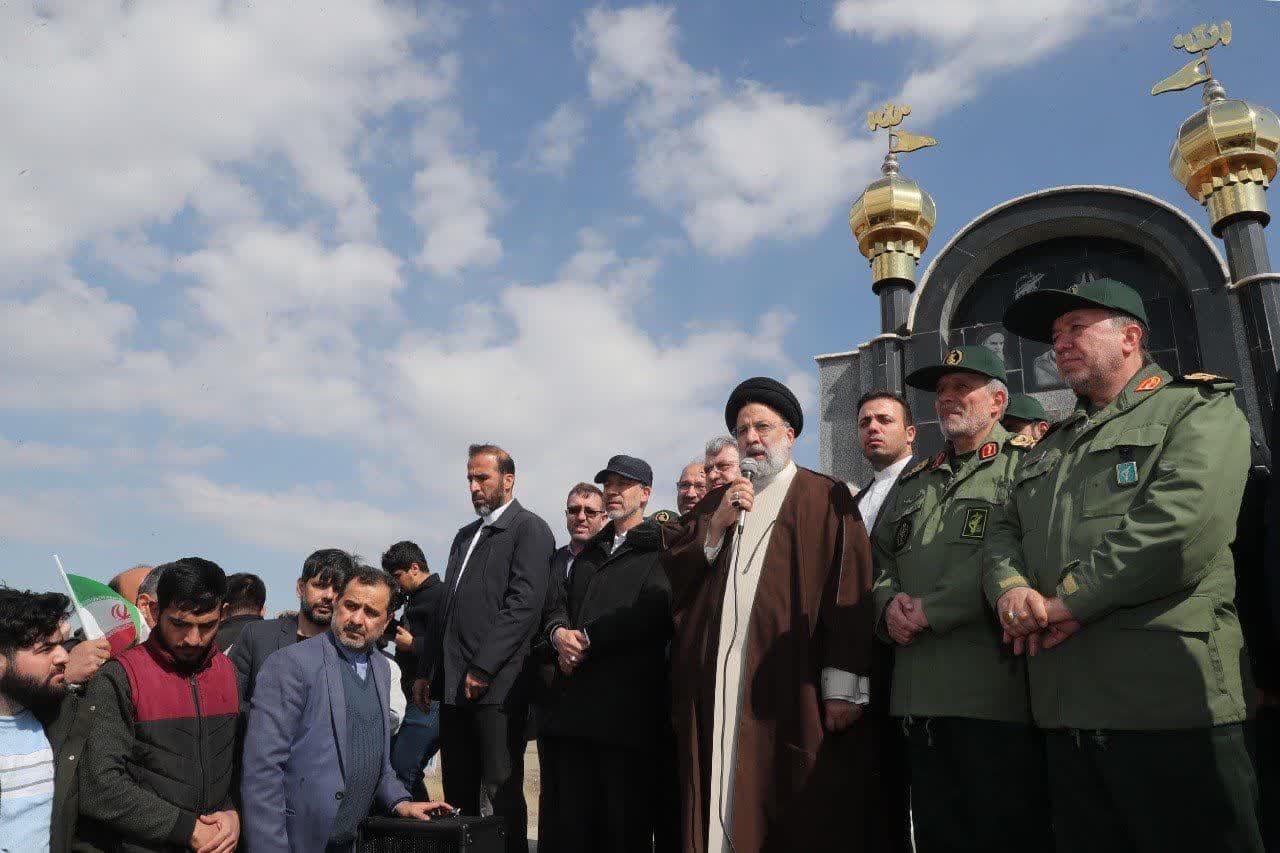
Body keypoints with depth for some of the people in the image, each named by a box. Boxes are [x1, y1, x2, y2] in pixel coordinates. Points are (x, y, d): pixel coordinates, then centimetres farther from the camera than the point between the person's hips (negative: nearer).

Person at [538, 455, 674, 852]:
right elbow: (561, 606, 19)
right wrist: (559, 633, -5)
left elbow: (653, 611, -13)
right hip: (574, 705, 6)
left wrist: (586, 639, -12)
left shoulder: (660, 548, 1)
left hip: (627, 705, -6)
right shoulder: (589, 553, 25)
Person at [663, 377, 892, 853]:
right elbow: (671, 576, 10)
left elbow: (848, 590, -7)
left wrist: (842, 685, -15)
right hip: (714, 690, 4)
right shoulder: (715, 503, 18)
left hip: (788, 689, -4)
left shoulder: (826, 499, 3)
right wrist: (717, 524, -3)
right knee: (721, 809, 5)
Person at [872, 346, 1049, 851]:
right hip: (920, 691, 6)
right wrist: (889, 604, -3)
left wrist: (930, 611, -13)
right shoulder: (914, 481, 22)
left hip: (995, 689, -6)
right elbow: (880, 557, 19)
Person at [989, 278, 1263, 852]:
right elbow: (1004, 527, 15)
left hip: (1170, 700, -6)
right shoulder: (1050, 447, 24)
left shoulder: (1198, 407, 1)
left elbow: (1182, 523, -16)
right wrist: (1012, 589, -8)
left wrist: (1067, 600, -13)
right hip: (1065, 710, 6)